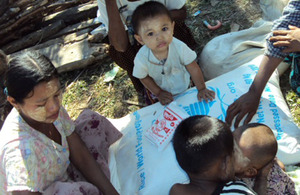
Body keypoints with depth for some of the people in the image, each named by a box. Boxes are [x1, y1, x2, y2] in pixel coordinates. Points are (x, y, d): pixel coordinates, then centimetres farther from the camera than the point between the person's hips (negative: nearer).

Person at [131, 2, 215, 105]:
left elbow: (193, 68, -18)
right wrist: (159, 93, -12)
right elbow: (144, 78, -11)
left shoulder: (179, 47, -33)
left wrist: (202, 89, -14)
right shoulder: (141, 59, -33)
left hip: (185, 88, 1)